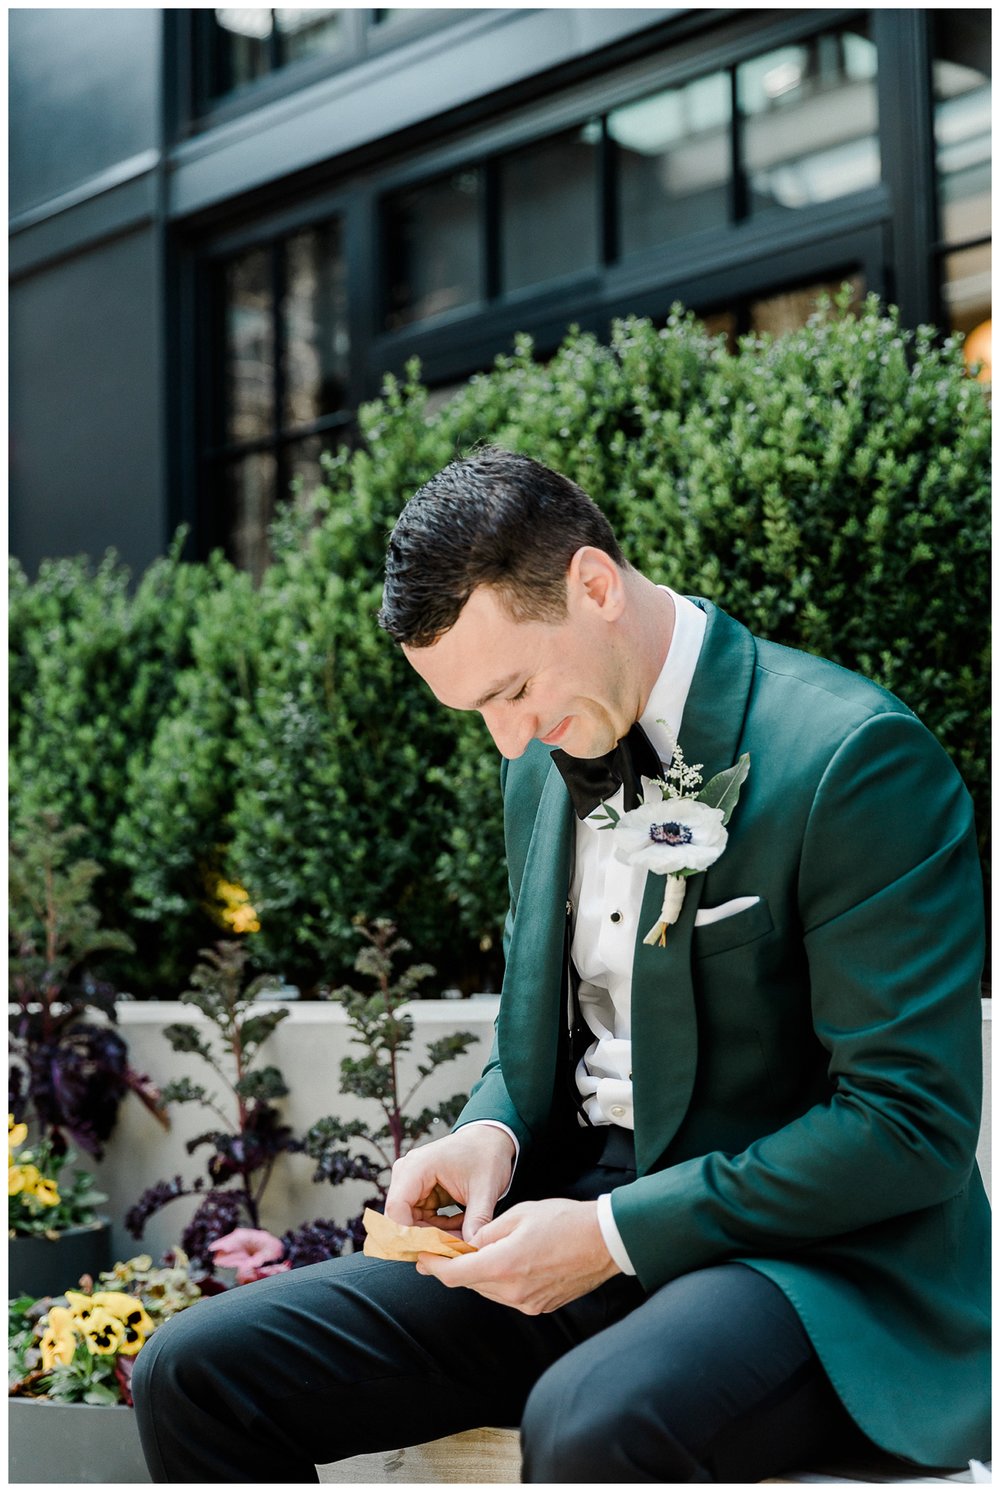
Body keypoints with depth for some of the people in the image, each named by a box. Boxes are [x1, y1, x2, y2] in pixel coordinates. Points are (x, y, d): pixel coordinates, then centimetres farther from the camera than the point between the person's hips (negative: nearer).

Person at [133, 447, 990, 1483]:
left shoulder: (853, 755, -14)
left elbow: (912, 1124, -17)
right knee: (192, 1372, -6)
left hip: (816, 1257, -7)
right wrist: (491, 1133, 0)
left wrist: (616, 1233, -18)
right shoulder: (545, 765, 11)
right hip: (574, 1223, 7)